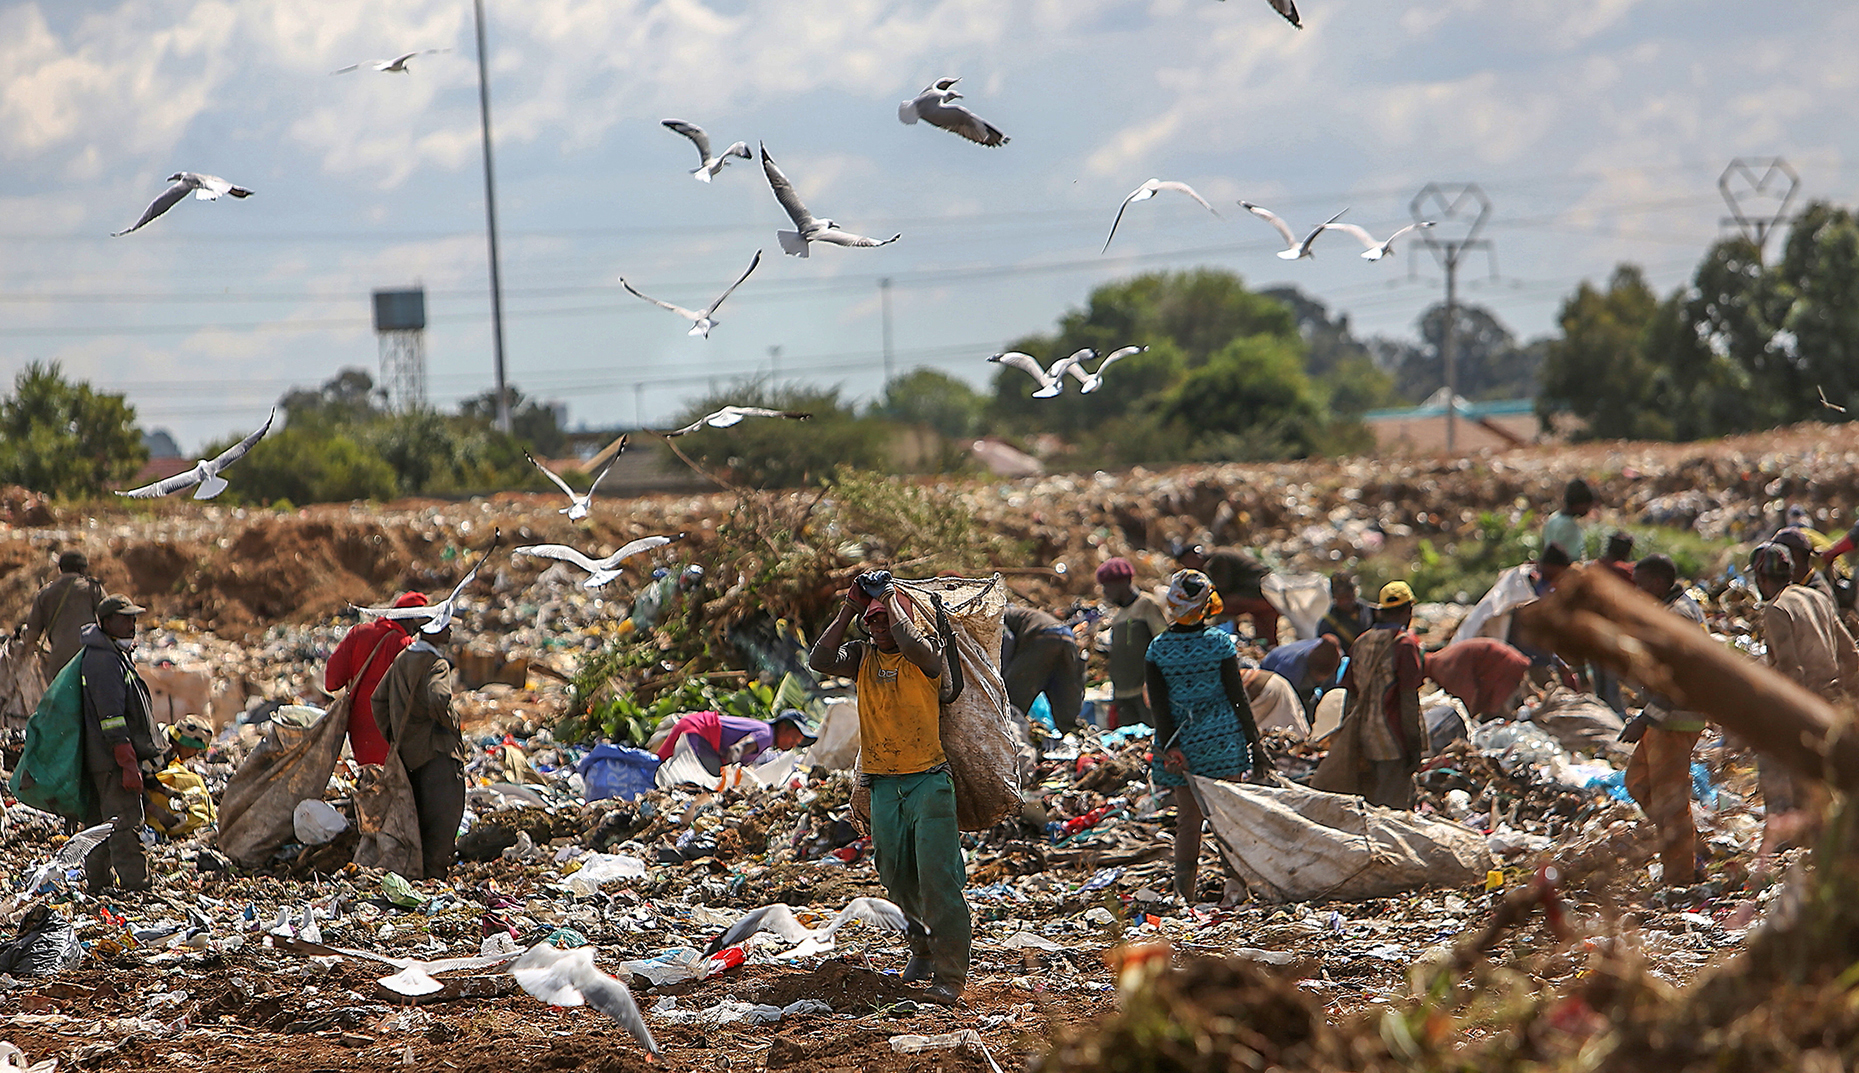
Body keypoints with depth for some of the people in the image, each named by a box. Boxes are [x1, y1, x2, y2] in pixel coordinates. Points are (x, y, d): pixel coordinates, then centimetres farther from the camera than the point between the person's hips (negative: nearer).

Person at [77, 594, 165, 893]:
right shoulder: (103, 659, -16)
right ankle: (134, 886, -13)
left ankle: (97, 883, 21)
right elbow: (111, 714, -22)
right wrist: (128, 761, -25)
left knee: (99, 823, 15)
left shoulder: (116, 655, 18)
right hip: (112, 758, -11)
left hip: (101, 759, 11)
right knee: (126, 825, -11)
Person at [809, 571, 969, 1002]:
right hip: (883, 785, 5)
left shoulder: (928, 653, -6)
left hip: (929, 782, -5)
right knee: (897, 878, 12)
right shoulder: (863, 657, 8)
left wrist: (889, 598, -16)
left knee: (937, 875, -11)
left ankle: (950, 973, -9)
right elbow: (820, 660, -8)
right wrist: (849, 607, -8)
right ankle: (925, 949, 34)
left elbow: (912, 644, -29)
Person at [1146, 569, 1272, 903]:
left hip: (1183, 746, 2)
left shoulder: (1157, 650, -3)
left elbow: (1158, 705, -5)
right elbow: (1239, 698, -3)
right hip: (1223, 743, -2)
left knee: (1188, 820, 8)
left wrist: (1169, 748, -3)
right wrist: (1256, 745, 3)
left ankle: (1183, 894, 4)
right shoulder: (1221, 643, -7)